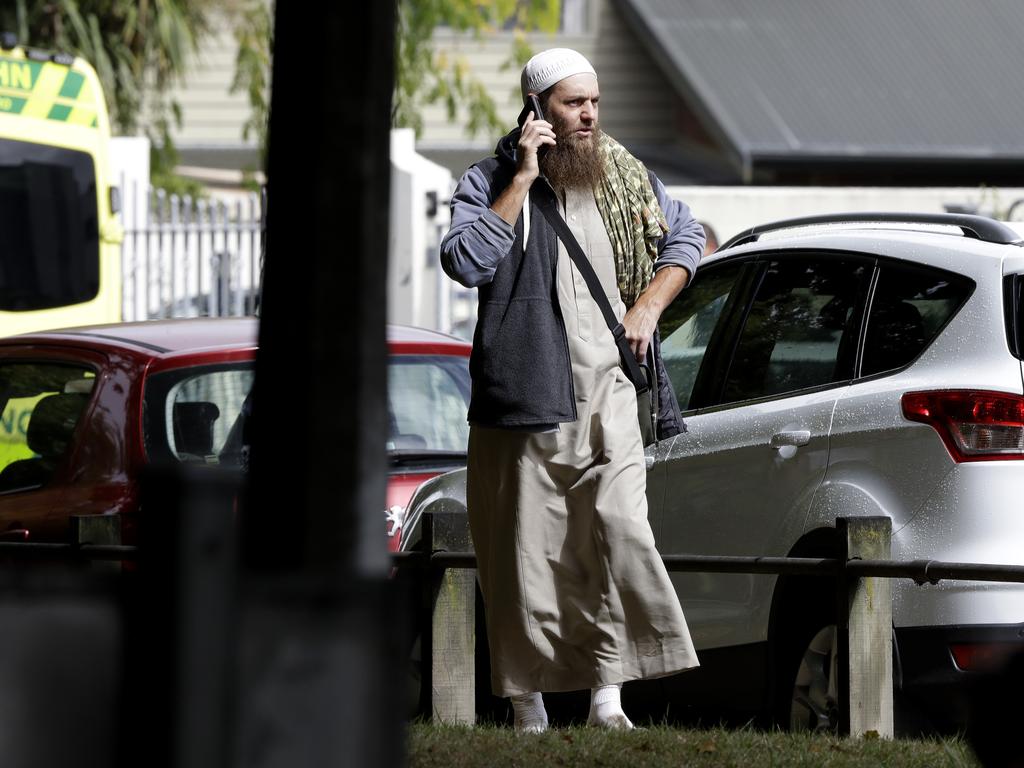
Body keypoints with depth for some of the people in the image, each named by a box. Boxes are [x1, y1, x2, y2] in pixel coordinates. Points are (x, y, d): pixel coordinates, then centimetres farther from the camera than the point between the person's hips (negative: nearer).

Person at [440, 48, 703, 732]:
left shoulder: (624, 180, 13)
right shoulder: (490, 182, 0)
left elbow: (686, 237, 27)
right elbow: (467, 261, -17)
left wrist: (648, 307, 12)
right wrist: (524, 179, -16)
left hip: (606, 394, 3)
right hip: (523, 397, -3)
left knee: (620, 533, -13)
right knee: (527, 549, -1)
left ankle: (607, 697, -12)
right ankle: (530, 711, 6)